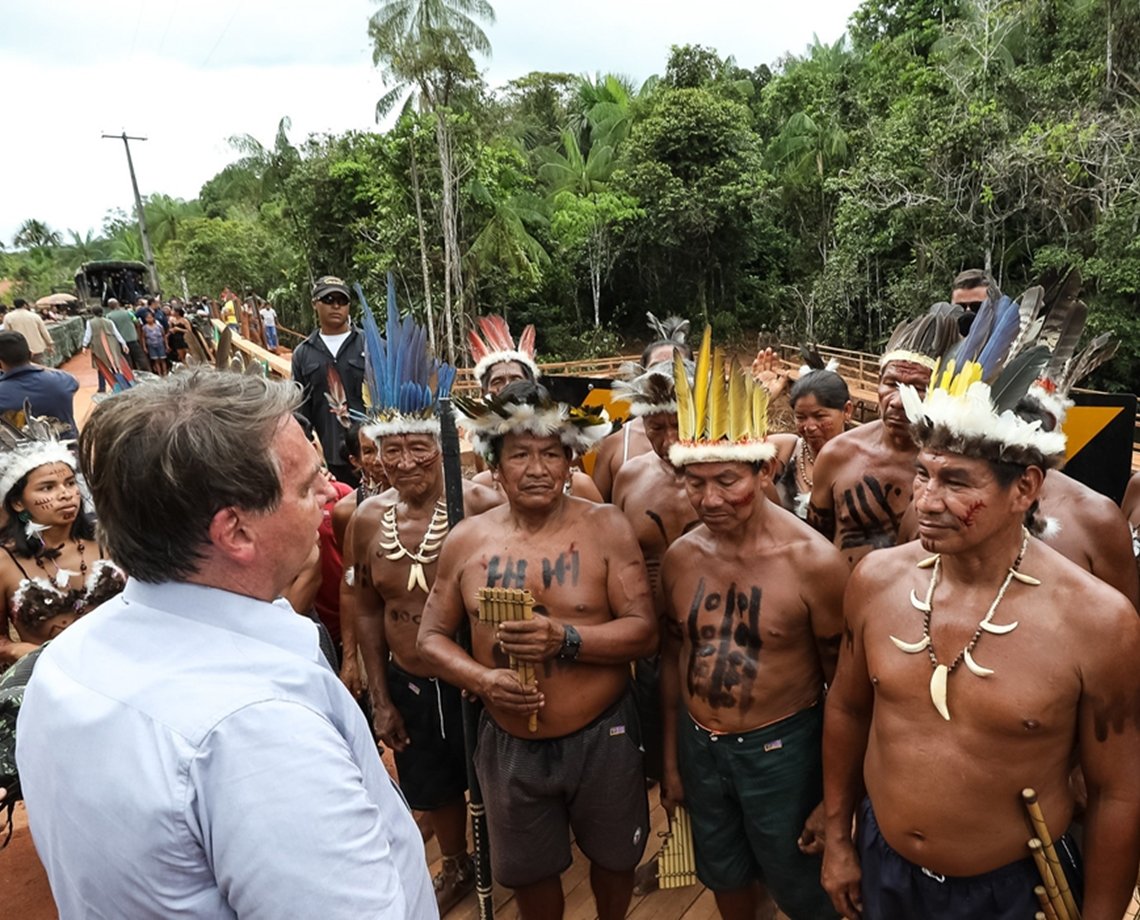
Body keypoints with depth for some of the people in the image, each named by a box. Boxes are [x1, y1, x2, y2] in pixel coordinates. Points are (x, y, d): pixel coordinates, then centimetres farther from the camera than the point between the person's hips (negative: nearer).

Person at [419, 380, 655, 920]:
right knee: (529, 873, 22)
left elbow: (644, 631, -14)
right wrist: (482, 679, -19)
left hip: (601, 736, -1)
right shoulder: (466, 540, -6)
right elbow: (432, 637, 0)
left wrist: (565, 638, -29)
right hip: (509, 744, 1)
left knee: (613, 859, 24)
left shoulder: (606, 528, -12)